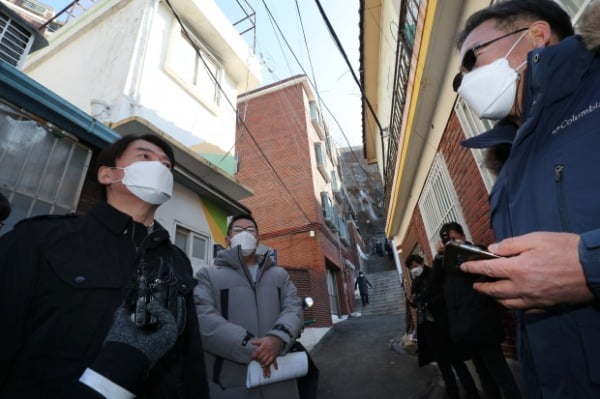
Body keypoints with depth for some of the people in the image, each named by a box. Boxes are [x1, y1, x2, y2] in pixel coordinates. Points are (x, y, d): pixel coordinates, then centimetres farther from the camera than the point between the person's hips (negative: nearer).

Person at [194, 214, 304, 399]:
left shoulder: (280, 274, 14)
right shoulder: (208, 275, 4)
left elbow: (294, 309, 2)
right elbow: (203, 318, -11)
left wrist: (277, 338, -20)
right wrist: (250, 347, -21)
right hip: (229, 384, -2)